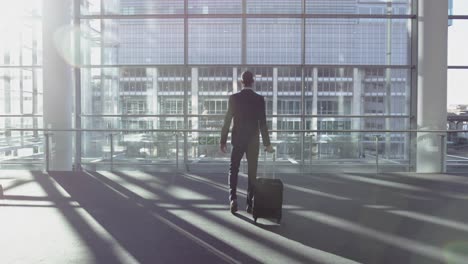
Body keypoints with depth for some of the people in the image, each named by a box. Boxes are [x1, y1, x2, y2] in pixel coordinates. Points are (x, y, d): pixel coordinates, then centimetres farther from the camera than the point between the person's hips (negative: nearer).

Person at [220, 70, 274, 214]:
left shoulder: (234, 98, -6)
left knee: (233, 169, 13)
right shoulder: (259, 99, -5)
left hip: (238, 139, 0)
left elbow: (227, 121, -6)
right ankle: (250, 203, 13)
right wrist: (267, 143, 1)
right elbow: (263, 123, -6)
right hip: (253, 141, 0)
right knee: (252, 171, 9)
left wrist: (223, 141, 1)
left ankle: (233, 198, -3)